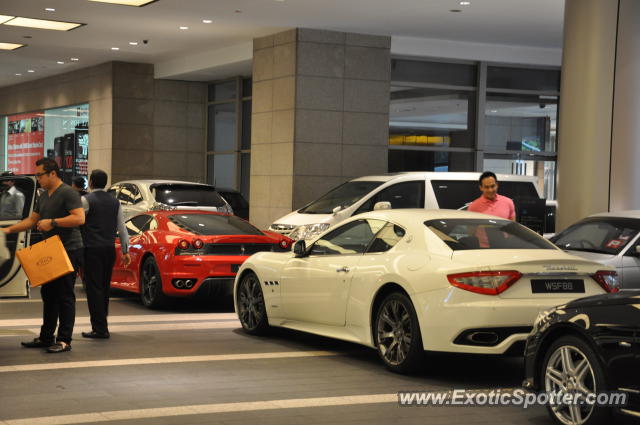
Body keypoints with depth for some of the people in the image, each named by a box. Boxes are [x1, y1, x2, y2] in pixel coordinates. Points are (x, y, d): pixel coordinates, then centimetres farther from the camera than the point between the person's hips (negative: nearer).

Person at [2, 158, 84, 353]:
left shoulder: (68, 193, -12)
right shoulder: (44, 196, 18)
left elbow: (79, 218, -22)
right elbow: (32, 220, 26)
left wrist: (52, 222, -20)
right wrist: (9, 229, 16)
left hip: (68, 251, -9)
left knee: (65, 296, -7)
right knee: (48, 294, 14)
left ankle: (64, 340, -4)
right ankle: (46, 337, 22)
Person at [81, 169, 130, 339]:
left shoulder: (86, 200, -7)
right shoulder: (114, 202, 11)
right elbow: (122, 228, 12)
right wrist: (125, 250, 16)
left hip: (92, 250, -6)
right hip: (109, 249, 6)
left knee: (94, 288, -4)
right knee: (104, 288, 15)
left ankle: (100, 328, -6)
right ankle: (101, 324, 24)